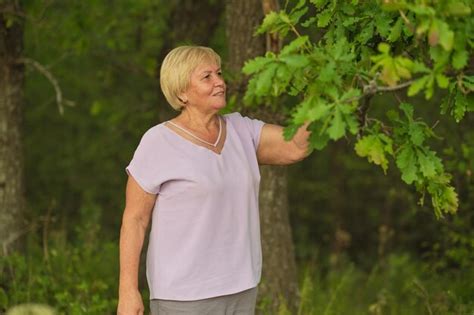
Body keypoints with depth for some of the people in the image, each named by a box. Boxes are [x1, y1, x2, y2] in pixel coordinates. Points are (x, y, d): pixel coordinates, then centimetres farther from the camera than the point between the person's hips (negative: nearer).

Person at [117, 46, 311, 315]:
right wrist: (127, 291, -13)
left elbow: (296, 147, -7)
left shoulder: (241, 131, 6)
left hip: (238, 287, 6)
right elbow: (134, 219, -9)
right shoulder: (158, 144, -11)